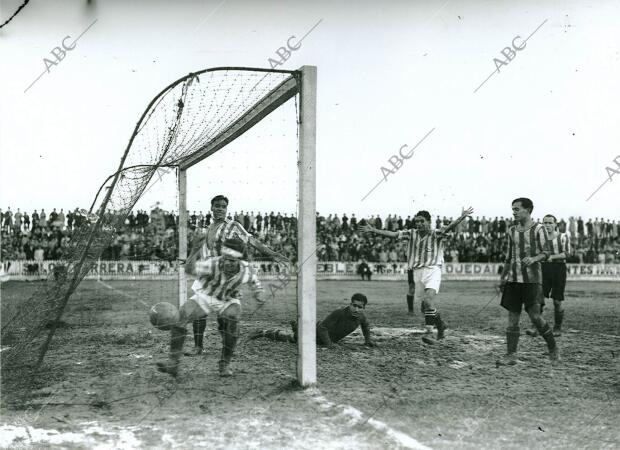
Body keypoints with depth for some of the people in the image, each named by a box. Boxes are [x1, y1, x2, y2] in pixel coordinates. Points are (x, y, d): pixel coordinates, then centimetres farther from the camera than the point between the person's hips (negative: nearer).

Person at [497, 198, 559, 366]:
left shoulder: (538, 229, -1)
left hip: (532, 278, -5)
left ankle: (553, 349, 8)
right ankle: (511, 355, 5)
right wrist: (502, 278, 18)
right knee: (512, 317, 1)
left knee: (535, 316, -10)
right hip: (513, 278, 5)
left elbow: (546, 252, -5)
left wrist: (533, 258, -26)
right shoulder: (511, 230, 13)